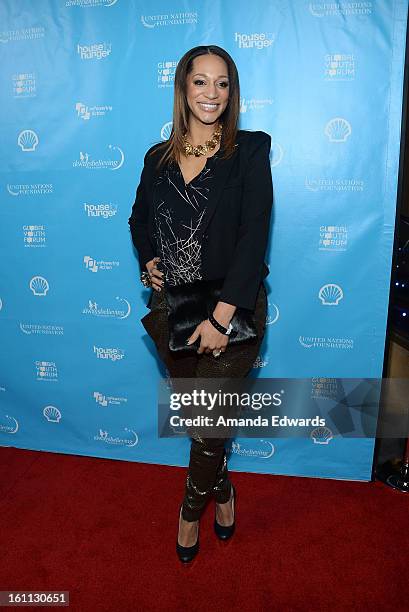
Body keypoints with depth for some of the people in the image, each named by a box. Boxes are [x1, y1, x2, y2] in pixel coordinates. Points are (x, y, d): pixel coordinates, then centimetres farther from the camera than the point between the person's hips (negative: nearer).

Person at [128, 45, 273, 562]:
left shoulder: (249, 151, -5)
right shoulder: (159, 157, 7)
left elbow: (254, 234, -15)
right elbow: (139, 219, 21)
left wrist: (221, 316, -21)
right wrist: (148, 261, 1)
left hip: (233, 310, -4)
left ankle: (193, 505, 37)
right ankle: (221, 487, 46)